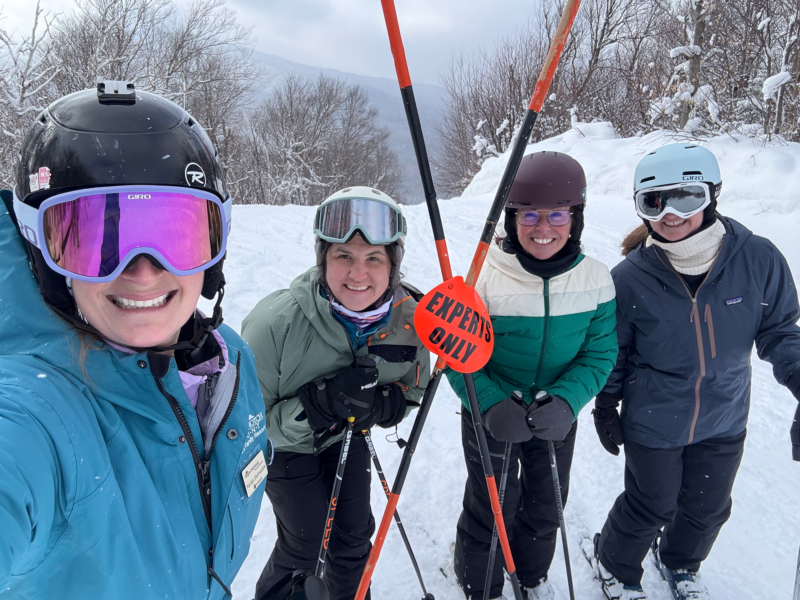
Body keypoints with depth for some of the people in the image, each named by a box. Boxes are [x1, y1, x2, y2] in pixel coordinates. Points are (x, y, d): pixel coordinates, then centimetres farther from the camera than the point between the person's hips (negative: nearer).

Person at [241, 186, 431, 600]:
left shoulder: (409, 316, -24)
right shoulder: (275, 321, -36)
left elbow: (412, 389, -7)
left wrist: (381, 403, -31)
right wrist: (319, 404, -44)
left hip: (347, 439, 4)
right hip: (283, 446, -3)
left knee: (355, 535, 15)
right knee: (304, 543, 2)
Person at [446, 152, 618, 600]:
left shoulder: (596, 280, -11)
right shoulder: (484, 276, -20)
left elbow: (600, 354, -7)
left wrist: (566, 400, -24)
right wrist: (493, 404, -30)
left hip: (558, 417, 4)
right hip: (491, 415, -3)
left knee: (546, 506, 24)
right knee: (491, 508, 14)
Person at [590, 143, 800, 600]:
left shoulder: (758, 259, -17)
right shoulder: (631, 276, -19)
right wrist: (605, 405, 0)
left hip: (724, 422, 3)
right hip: (653, 422, -3)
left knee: (708, 509, 23)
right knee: (651, 508, 15)